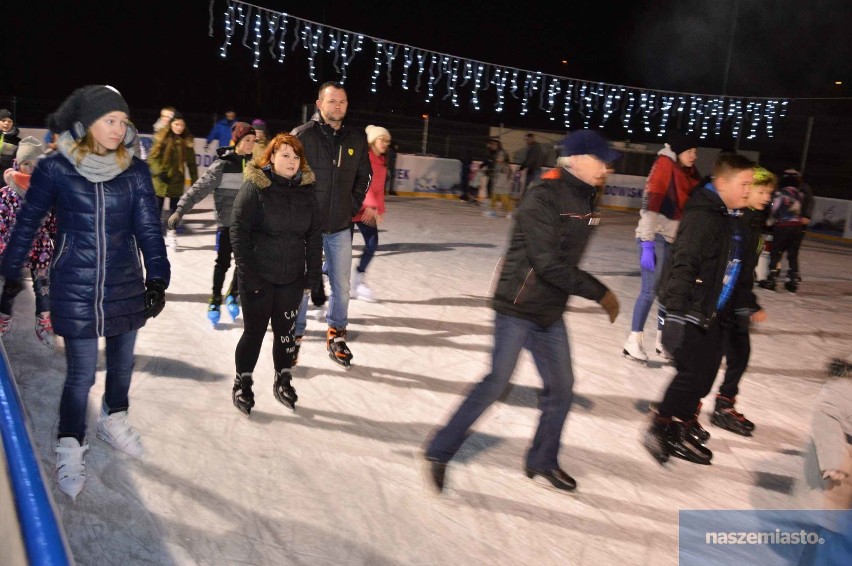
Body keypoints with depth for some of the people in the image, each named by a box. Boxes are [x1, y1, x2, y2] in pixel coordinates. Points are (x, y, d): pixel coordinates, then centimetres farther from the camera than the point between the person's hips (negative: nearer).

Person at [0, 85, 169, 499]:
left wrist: (157, 278, -8)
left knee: (122, 363, 17)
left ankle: (114, 421, 42)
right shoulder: (55, 168, -8)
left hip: (126, 286, 3)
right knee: (81, 374, 0)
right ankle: (70, 449, 21)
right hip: (75, 290, -3)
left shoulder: (135, 171, -2)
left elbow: (148, 227, -2)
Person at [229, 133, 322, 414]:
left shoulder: (306, 189, 3)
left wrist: (313, 273, 2)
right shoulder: (255, 187, -10)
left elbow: (314, 235, 6)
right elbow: (239, 232, -12)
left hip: (292, 277, 4)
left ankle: (283, 380, 32)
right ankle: (243, 383, 27)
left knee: (286, 330, 13)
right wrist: (248, 274, -16)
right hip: (258, 277, -3)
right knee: (254, 331, 7)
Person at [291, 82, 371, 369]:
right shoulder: (302, 135, -10)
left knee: (341, 284, 12)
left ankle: (336, 335, 30)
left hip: (341, 227, 4)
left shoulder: (357, 140, 3)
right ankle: (294, 336, 24)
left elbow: (363, 175, 15)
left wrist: (354, 205, 6)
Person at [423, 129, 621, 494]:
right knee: (497, 382, -6)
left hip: (550, 313, 8)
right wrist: (599, 292, -20)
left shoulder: (585, 199, 7)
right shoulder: (543, 197, -19)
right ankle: (439, 453, 10)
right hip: (517, 308, -8)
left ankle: (542, 462, 31)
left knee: (561, 386, 12)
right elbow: (548, 264, -26)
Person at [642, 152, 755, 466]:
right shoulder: (702, 216, -18)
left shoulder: (730, 217, 13)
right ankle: (660, 427, 7)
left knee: (705, 373, 12)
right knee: (693, 373, -8)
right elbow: (683, 266, -24)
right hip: (691, 311, -10)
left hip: (714, 313, 10)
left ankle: (682, 426, 26)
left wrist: (742, 306, 26)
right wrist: (677, 313, -28)